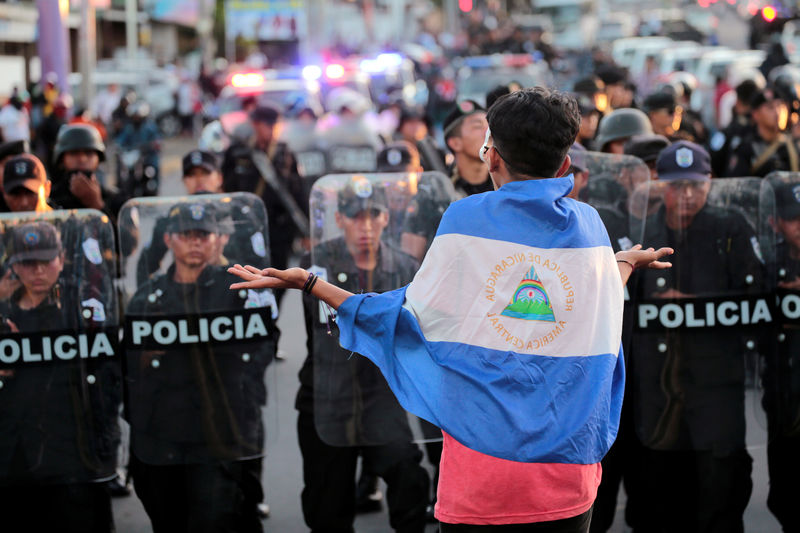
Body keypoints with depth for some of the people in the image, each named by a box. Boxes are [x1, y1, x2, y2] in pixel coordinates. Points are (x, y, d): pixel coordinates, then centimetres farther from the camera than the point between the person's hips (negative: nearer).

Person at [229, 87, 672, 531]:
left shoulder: (465, 219, -4)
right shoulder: (589, 226, 4)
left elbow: (411, 317, -1)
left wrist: (309, 284, 6)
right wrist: (626, 263, 34)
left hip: (480, 448, -2)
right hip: (569, 460, 2)